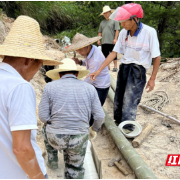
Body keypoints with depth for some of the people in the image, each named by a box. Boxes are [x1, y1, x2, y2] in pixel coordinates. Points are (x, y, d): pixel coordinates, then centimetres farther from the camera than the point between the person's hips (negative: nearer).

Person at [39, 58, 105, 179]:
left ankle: (52, 159, 45)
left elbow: (43, 116, -5)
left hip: (56, 137, 0)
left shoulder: (50, 87, -4)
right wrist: (94, 129, 20)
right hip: (79, 139, 0)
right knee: (75, 170, 25)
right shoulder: (89, 88, 1)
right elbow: (100, 116, -1)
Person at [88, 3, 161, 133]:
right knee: (118, 99, 12)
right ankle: (118, 122, 32)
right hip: (124, 68, 6)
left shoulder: (149, 32, -16)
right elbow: (114, 53, 2)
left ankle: (127, 130, 1)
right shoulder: (123, 33, -1)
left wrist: (152, 79, -6)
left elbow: (157, 57, -9)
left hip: (138, 70, -5)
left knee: (129, 102, -11)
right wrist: (99, 71, -2)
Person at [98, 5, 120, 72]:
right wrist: (99, 39, 10)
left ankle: (115, 67, 6)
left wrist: (115, 39, -14)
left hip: (112, 42, -6)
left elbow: (117, 30, -6)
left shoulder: (114, 20, 2)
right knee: (105, 55, 8)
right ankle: (107, 67, 18)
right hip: (104, 42, 6)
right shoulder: (102, 22, 19)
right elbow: (100, 32, 20)